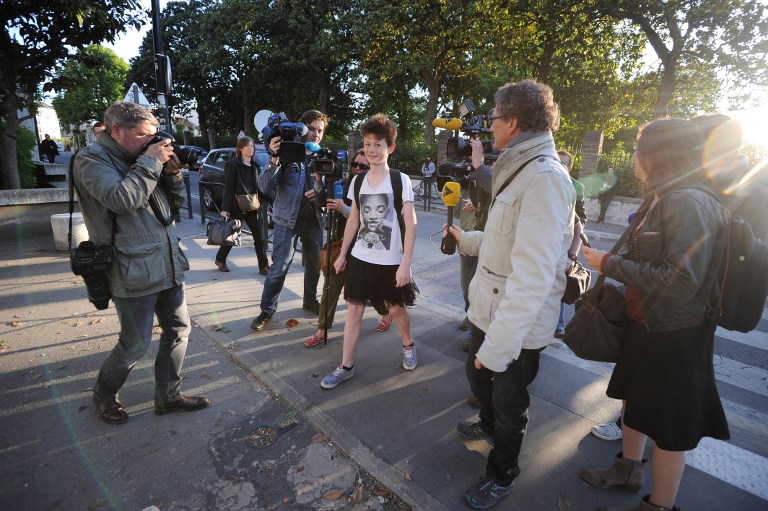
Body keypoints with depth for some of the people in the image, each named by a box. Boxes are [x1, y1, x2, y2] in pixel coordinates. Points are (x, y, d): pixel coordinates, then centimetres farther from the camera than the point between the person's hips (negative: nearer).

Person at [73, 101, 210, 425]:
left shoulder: (138, 159, 13)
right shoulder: (91, 159, -7)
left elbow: (176, 202, 15)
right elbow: (123, 199, -25)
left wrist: (173, 173, -2)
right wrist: (151, 162, -16)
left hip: (167, 264, 8)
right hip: (134, 272, -7)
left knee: (179, 330, 13)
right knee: (135, 344, 3)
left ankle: (168, 396, 29)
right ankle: (104, 395, 33)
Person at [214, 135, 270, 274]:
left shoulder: (254, 166, 13)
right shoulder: (233, 164, -6)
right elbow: (228, 188, -11)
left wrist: (261, 205, 11)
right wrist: (225, 208, -16)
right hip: (237, 206, -5)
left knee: (261, 237, 0)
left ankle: (264, 266, 6)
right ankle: (220, 260, 30)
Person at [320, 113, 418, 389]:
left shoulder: (400, 180, -10)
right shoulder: (358, 180, 4)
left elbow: (410, 224, -12)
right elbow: (353, 220, 11)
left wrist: (406, 263, -18)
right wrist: (342, 254, 10)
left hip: (391, 261, -3)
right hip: (360, 258, 4)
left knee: (396, 307, 13)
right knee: (354, 308, 6)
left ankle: (408, 345, 42)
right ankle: (346, 366, 18)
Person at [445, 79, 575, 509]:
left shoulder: (545, 177, -24)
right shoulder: (521, 171, 10)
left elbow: (533, 275, -31)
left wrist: (498, 345, -31)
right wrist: (466, 240, 30)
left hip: (519, 325, -9)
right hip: (491, 310, 9)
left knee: (508, 400, 13)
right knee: (479, 375, 28)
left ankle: (502, 476, 40)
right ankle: (489, 427, 58)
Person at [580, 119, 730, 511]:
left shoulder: (689, 203, -22)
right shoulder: (665, 198, 8)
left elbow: (681, 282, -28)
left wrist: (611, 264, -22)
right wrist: (609, 261, 3)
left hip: (674, 336, -9)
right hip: (646, 325, 9)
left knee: (668, 424, 8)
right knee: (635, 399, 23)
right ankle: (629, 469, 45)